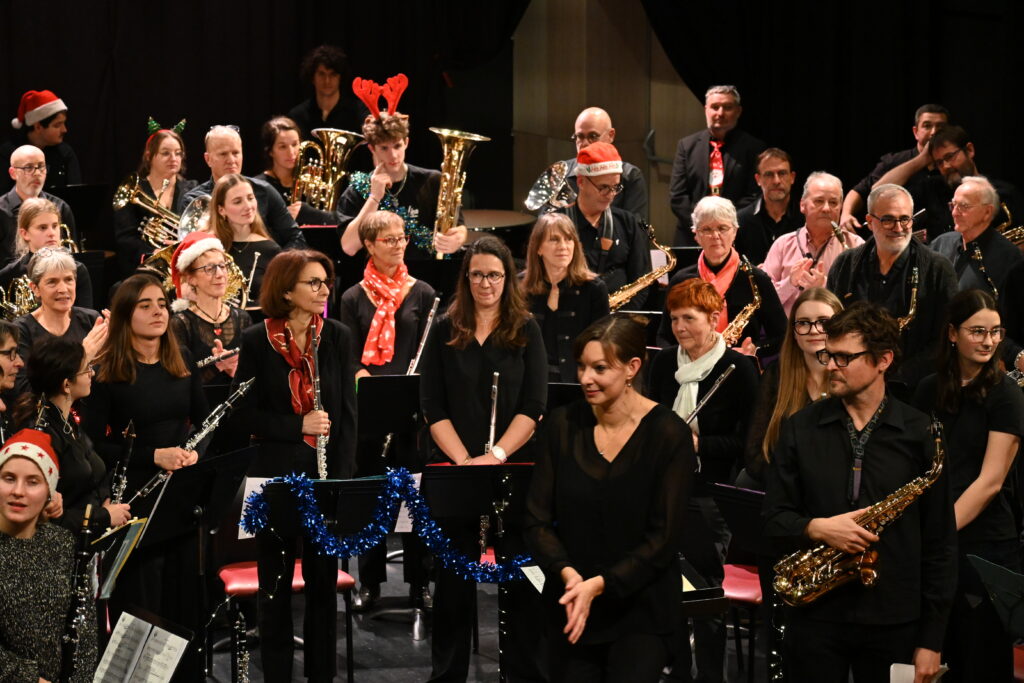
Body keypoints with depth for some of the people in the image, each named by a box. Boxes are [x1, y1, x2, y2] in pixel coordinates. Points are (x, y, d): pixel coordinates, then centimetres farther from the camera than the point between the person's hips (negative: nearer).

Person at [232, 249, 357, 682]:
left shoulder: (337, 337, 2)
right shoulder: (257, 341, -4)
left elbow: (347, 413, 1)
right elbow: (245, 413, -4)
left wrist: (343, 476, -7)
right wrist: (298, 426, -17)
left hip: (326, 475, 2)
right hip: (276, 475, -2)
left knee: (324, 581, 8)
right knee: (276, 582, 6)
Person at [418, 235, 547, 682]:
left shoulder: (526, 330, 3)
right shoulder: (445, 331, 5)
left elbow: (534, 405, -5)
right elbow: (432, 407, 0)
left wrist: (496, 455, -17)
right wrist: (464, 460, -13)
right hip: (455, 468, 1)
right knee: (454, 577, 5)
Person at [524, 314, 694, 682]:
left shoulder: (669, 434, -10)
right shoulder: (561, 425, -1)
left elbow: (663, 537, -11)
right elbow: (538, 520, 0)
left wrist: (598, 585, -20)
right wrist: (567, 574, -18)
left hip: (640, 605, -3)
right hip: (569, 607, 3)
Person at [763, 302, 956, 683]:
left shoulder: (919, 434, 0)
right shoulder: (801, 429, 4)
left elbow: (939, 541, 1)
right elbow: (774, 521, 6)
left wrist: (932, 639, -2)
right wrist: (817, 528, -17)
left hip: (894, 623, -1)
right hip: (814, 617, 1)